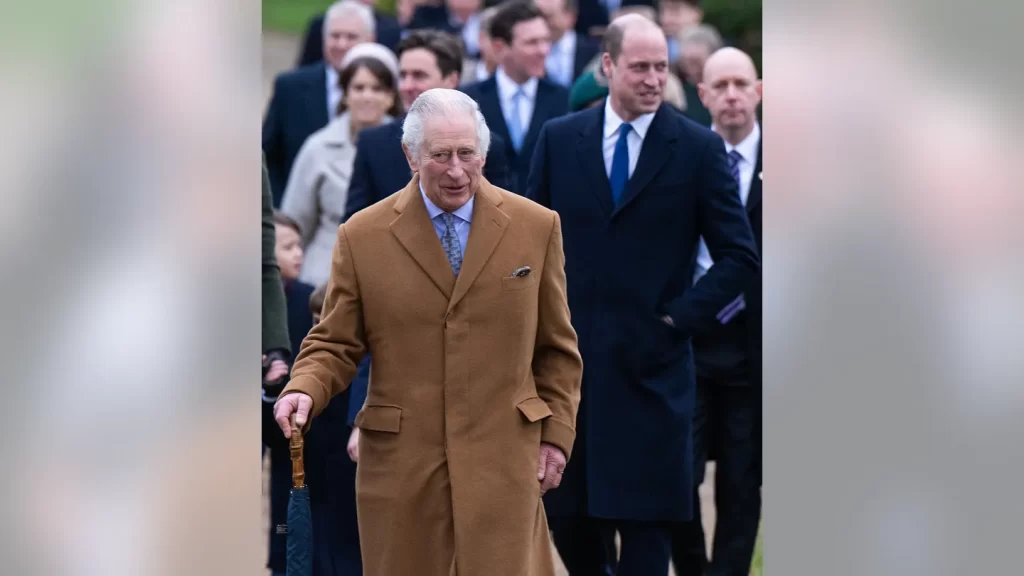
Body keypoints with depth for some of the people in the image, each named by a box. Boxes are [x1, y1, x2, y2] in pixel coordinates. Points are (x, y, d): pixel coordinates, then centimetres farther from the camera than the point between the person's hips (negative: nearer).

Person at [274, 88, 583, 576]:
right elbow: (335, 342, 5)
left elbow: (556, 347, 10)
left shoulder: (536, 227, 4)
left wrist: (556, 434, 6)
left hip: (502, 456, 0)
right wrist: (304, 390, -14)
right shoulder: (362, 237, 1)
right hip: (401, 457, 0)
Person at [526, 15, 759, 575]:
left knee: (645, 522, -1)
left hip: (651, 365, -2)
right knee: (565, 508, 7)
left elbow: (739, 255, 0)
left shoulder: (699, 147, -1)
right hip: (567, 358, 2)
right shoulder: (559, 139, 6)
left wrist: (681, 317, -7)